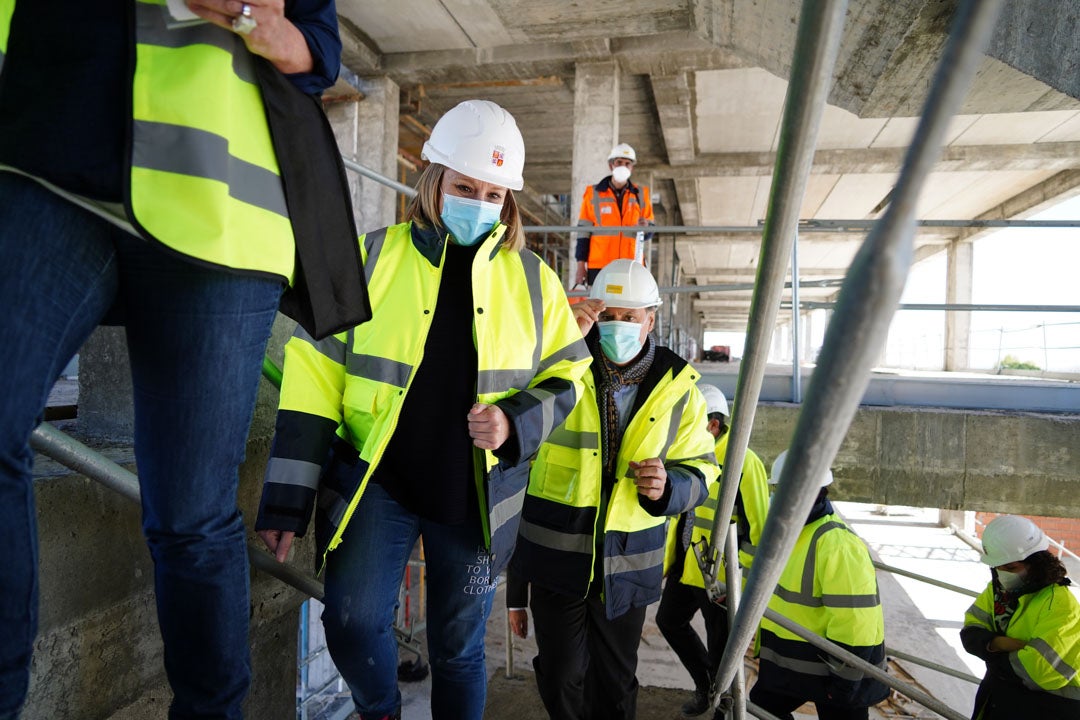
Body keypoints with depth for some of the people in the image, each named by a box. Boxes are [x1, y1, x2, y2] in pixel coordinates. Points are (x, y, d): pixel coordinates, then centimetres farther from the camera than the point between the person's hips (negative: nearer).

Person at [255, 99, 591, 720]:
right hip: (376, 479, -1)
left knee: (460, 644, 12)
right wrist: (287, 499, -6)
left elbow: (564, 376, 9)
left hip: (475, 493, 1)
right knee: (352, 622, -10)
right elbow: (315, 375, -3)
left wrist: (516, 423, -13)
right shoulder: (370, 259, -2)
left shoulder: (532, 279, 3)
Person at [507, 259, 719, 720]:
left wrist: (667, 487, -17)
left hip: (628, 563, 2)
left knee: (616, 682, 18)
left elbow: (700, 467, 5)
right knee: (562, 677, 8)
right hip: (557, 554, -1)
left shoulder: (677, 387, 1)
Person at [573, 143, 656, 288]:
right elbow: (584, 230, 6)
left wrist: (645, 227, -12)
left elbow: (649, 232, 13)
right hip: (599, 266, -1)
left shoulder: (641, 194, 13)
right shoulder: (593, 193, 8)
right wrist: (581, 265, -1)